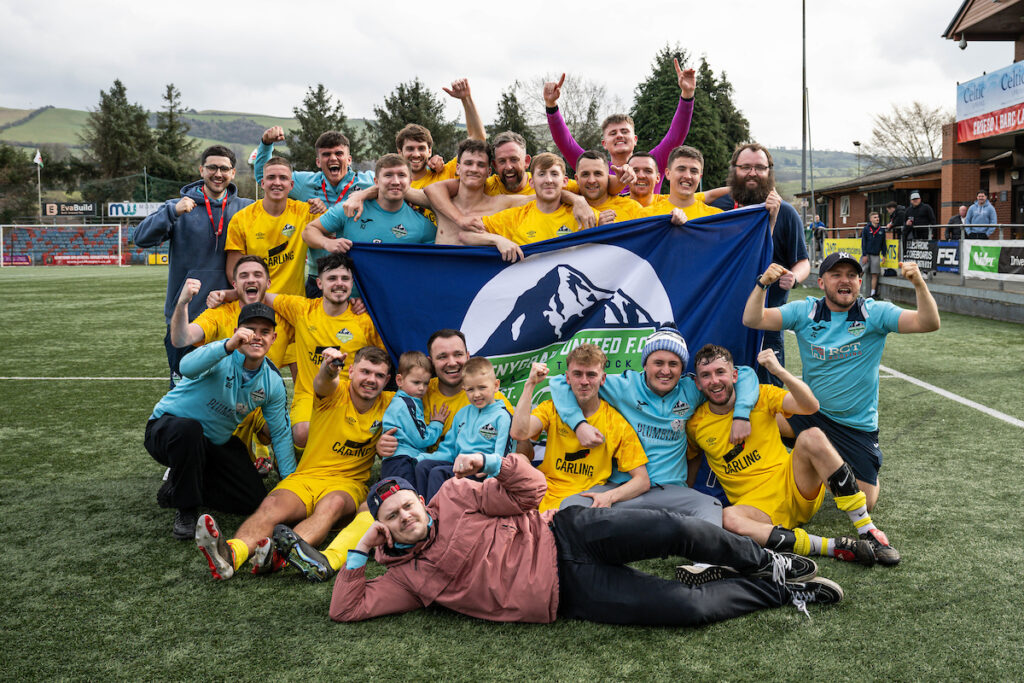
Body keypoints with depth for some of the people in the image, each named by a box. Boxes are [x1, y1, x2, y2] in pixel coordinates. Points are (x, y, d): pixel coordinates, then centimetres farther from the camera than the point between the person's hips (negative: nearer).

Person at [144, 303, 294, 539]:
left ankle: (181, 487, 16)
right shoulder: (220, 358, -24)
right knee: (188, 428, -41)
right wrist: (229, 345, -64)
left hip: (216, 443, 6)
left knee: (254, 500, -6)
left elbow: (280, 434, 1)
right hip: (168, 428, -5)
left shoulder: (273, 382, -6)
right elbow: (187, 368, -48)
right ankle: (186, 510, -18)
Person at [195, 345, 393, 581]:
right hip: (306, 476, 0)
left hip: (347, 483, 0)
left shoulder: (387, 404, 7)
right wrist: (328, 368, -52)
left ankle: (280, 555, -60)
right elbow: (322, 383, -26)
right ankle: (231, 554, -60)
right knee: (272, 505, -32)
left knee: (333, 504, -37)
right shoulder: (335, 392, -3)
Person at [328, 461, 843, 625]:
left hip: (561, 534, 1)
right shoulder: (408, 576, 7)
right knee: (691, 608, -17)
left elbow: (530, 488, 3)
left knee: (675, 530, -22)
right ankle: (782, 593, 7)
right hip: (568, 593, -1)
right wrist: (360, 550, -1)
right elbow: (347, 608, 1)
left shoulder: (454, 496, 7)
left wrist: (491, 463, -13)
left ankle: (767, 563, 6)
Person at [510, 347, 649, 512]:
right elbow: (519, 433, -13)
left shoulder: (618, 424, 1)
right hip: (547, 490, 3)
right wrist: (530, 384, -11)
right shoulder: (552, 409, 7)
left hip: (588, 497, -3)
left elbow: (643, 481, -1)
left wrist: (610, 496, -20)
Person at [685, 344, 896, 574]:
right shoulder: (695, 425, 3)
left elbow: (810, 406, -15)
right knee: (727, 519, -36)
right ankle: (834, 547, -33)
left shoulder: (761, 396, 0)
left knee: (811, 437, -28)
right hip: (759, 506, 0)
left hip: (796, 487, 1)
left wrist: (779, 371, -28)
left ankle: (868, 532, -24)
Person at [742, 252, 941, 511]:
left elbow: (928, 323, -18)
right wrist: (762, 283, -29)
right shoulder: (804, 311, -4)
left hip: (857, 426, -1)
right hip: (811, 412, 1)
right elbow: (753, 320, -13)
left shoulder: (875, 313, -7)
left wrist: (919, 284, -34)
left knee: (864, 504, -4)